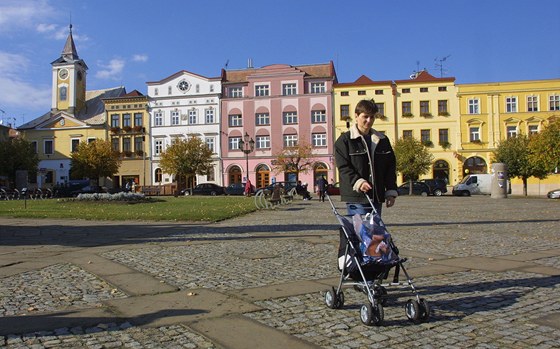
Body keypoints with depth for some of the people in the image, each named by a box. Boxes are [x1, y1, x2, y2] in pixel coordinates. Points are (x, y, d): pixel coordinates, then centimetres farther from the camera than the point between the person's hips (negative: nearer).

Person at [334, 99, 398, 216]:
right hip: (356, 198, -5)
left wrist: (391, 191, 7)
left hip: (377, 197, 5)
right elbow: (343, 167, -8)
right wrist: (358, 182, -23)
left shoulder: (382, 140, 15)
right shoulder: (345, 140, -1)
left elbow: (391, 167, 15)